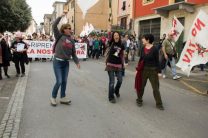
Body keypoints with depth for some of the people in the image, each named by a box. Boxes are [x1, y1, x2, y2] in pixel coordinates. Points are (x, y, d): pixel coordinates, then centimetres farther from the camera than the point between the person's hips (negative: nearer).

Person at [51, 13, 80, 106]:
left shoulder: (71, 40, 8)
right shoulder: (60, 36, -4)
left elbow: (73, 53, 8)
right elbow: (54, 26, -17)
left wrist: (77, 62, -3)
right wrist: (60, 17, -15)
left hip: (66, 63, 5)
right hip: (58, 62, -5)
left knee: (64, 81, 11)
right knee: (59, 81, -6)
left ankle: (63, 98, 25)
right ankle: (53, 97, 15)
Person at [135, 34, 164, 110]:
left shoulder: (154, 49, -11)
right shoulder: (143, 48, 2)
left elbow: (157, 61, -8)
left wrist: (158, 72, -9)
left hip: (153, 70, -4)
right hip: (144, 69, 4)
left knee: (155, 88, 4)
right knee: (141, 86, 12)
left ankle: (158, 104, 15)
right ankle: (139, 100, 30)